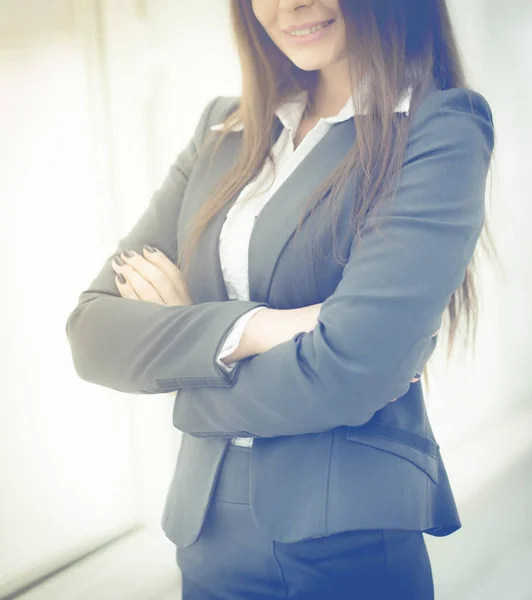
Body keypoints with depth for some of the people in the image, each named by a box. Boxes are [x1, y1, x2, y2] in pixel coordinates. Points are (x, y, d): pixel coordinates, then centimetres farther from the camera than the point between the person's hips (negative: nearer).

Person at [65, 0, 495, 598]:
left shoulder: (441, 131, -10)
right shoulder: (222, 129, 6)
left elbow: (346, 374, -20)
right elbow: (91, 331, -2)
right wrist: (248, 328, -18)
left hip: (351, 545, -4)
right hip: (207, 534, 5)